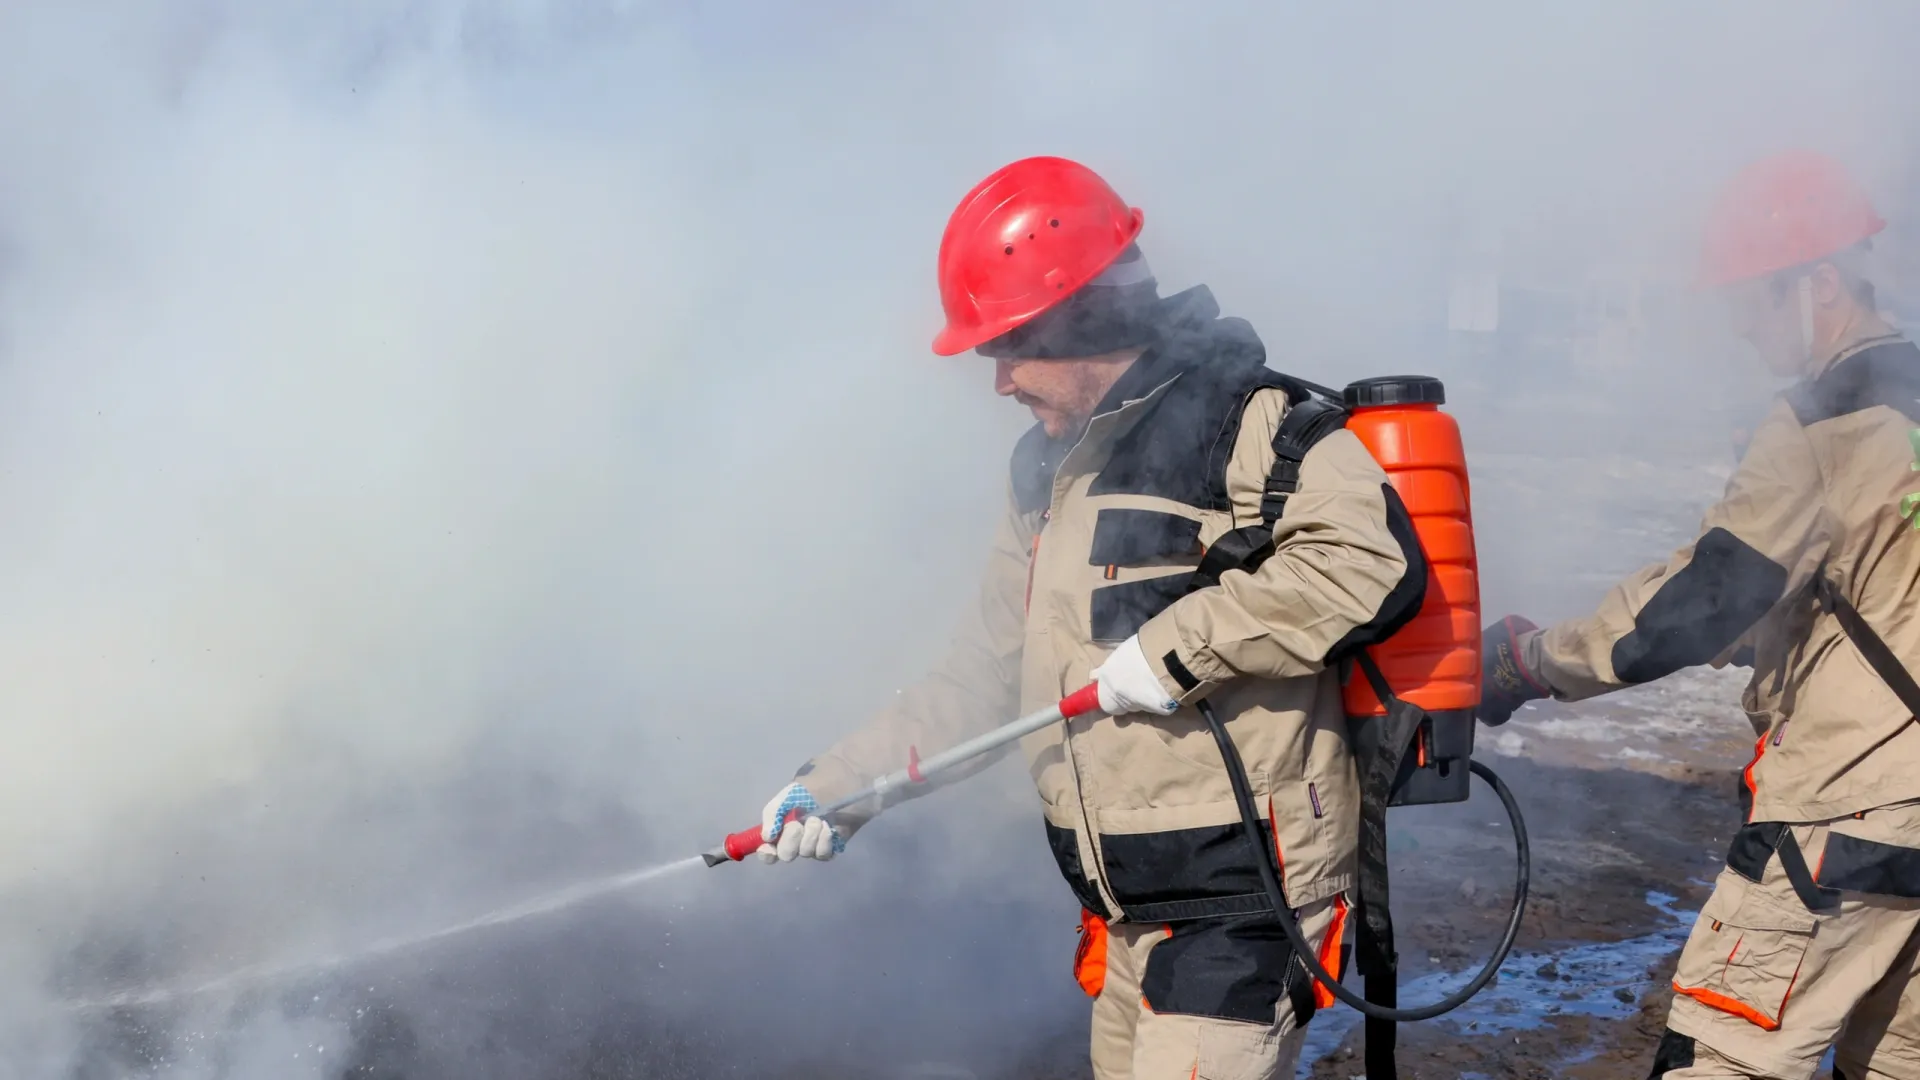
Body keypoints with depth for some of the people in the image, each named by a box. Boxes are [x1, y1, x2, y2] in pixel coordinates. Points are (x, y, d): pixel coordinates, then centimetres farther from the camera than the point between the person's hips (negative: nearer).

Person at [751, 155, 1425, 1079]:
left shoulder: (1246, 422, -11)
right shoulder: (1048, 470, 17)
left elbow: (1367, 562, -26)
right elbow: (982, 676, 20)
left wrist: (1178, 646, -21)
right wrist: (840, 784, 13)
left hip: (1239, 897, -9)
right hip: (1126, 912, 9)